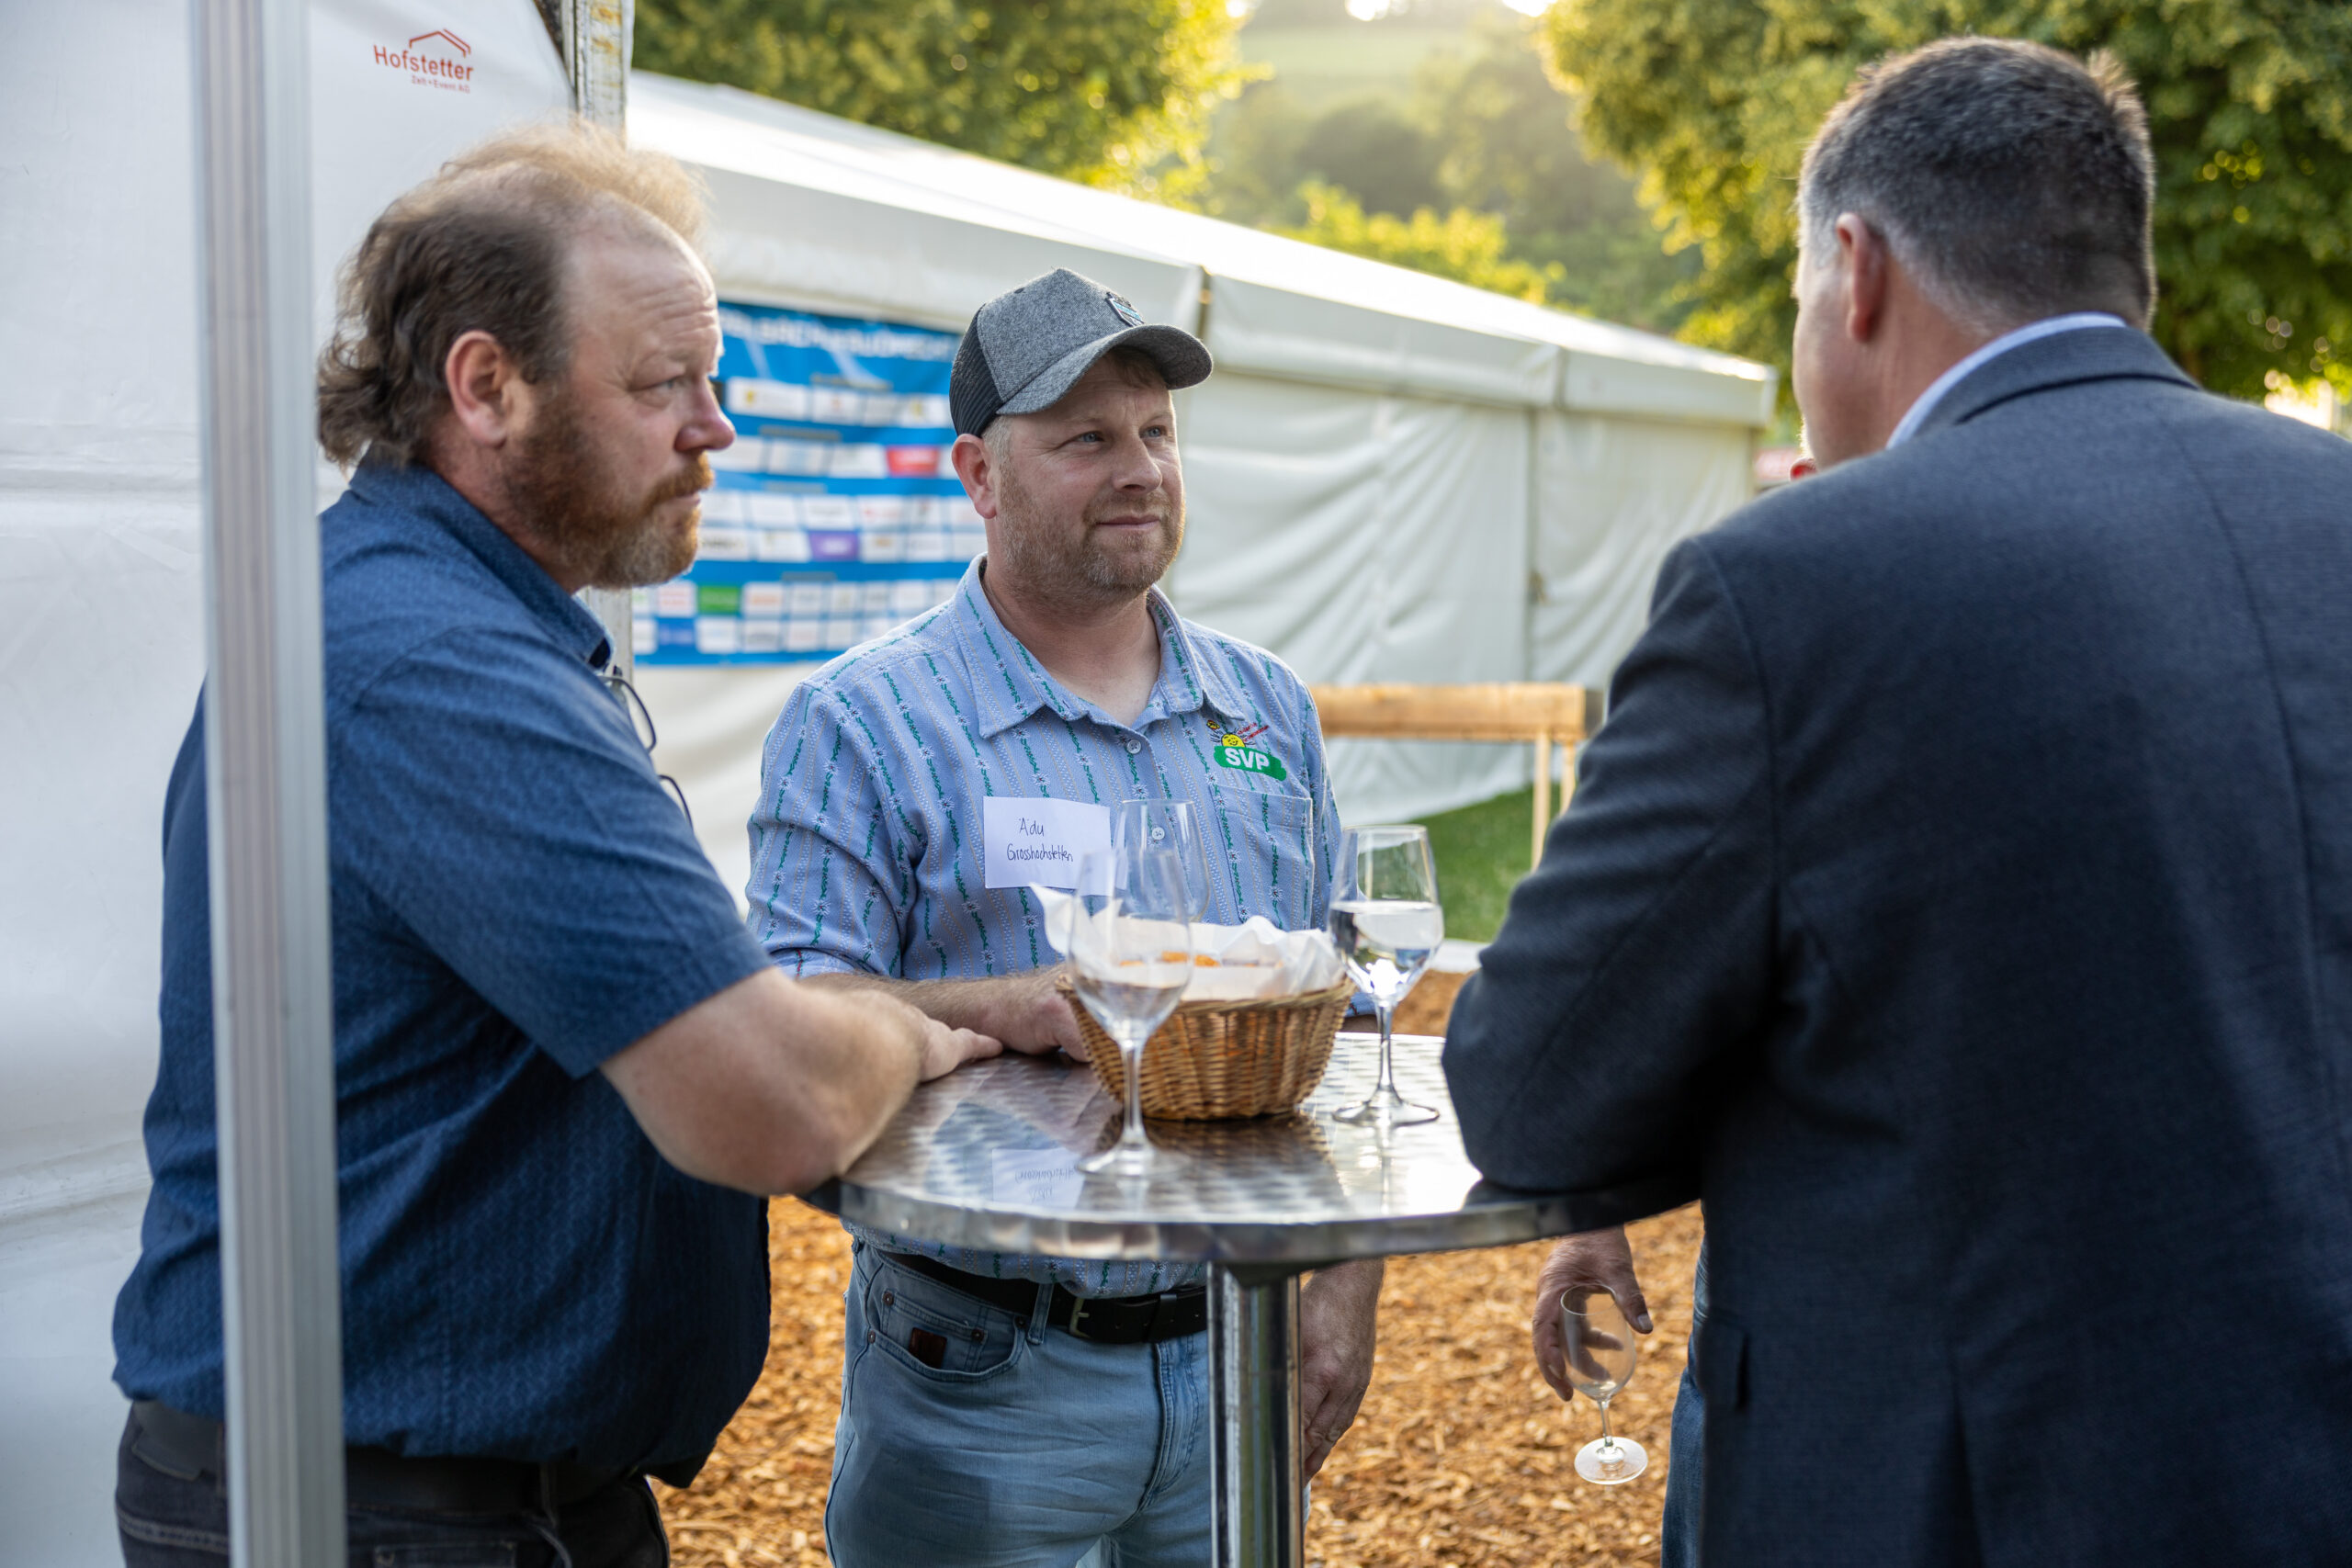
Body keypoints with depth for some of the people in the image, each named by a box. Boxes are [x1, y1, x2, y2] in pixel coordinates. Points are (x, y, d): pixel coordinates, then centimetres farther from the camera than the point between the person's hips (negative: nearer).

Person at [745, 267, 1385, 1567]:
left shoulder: (1268, 709, 10)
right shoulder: (861, 721, -6)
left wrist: (1346, 1287, 5)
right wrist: (1009, 1008, -29)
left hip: (1233, 1358, 5)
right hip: (982, 1382, -4)